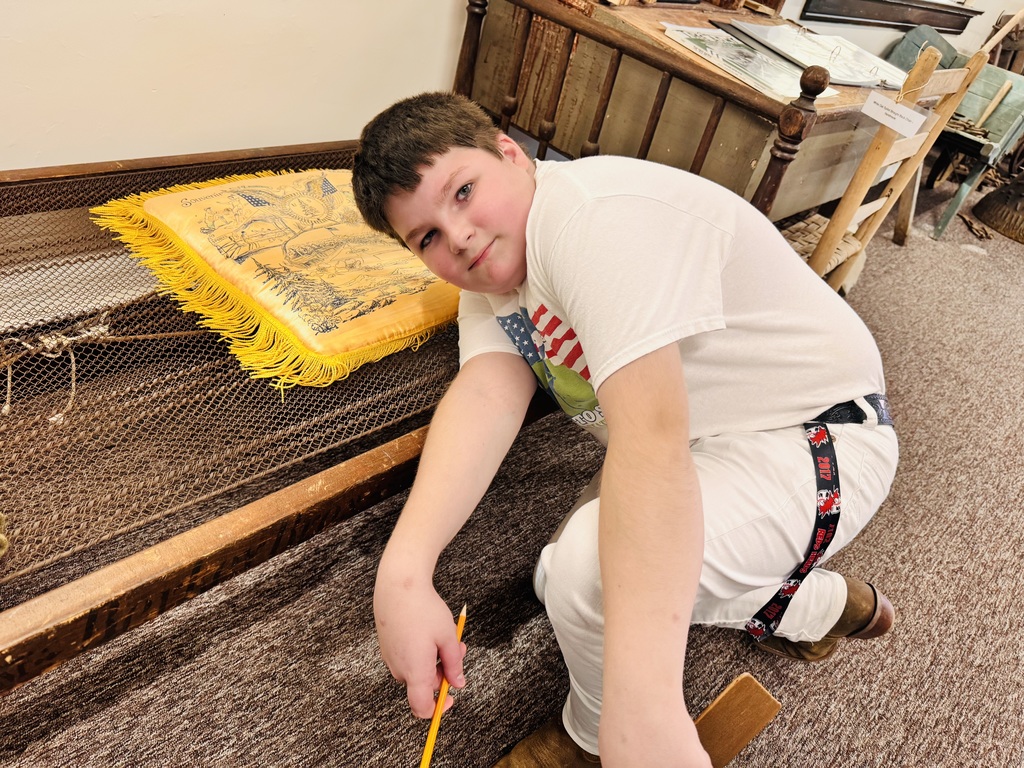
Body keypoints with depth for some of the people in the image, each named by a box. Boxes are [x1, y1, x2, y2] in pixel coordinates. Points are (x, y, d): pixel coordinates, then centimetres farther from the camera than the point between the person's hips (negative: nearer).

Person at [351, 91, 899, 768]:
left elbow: (652, 435, -39)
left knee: (594, 567, -31)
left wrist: (641, 705, -43)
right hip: (710, 448, 10)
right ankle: (820, 609, 37)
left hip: (812, 440, -9)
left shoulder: (601, 217, -28)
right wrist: (404, 568, -34)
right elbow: (487, 395, -18)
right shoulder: (490, 273, 0)